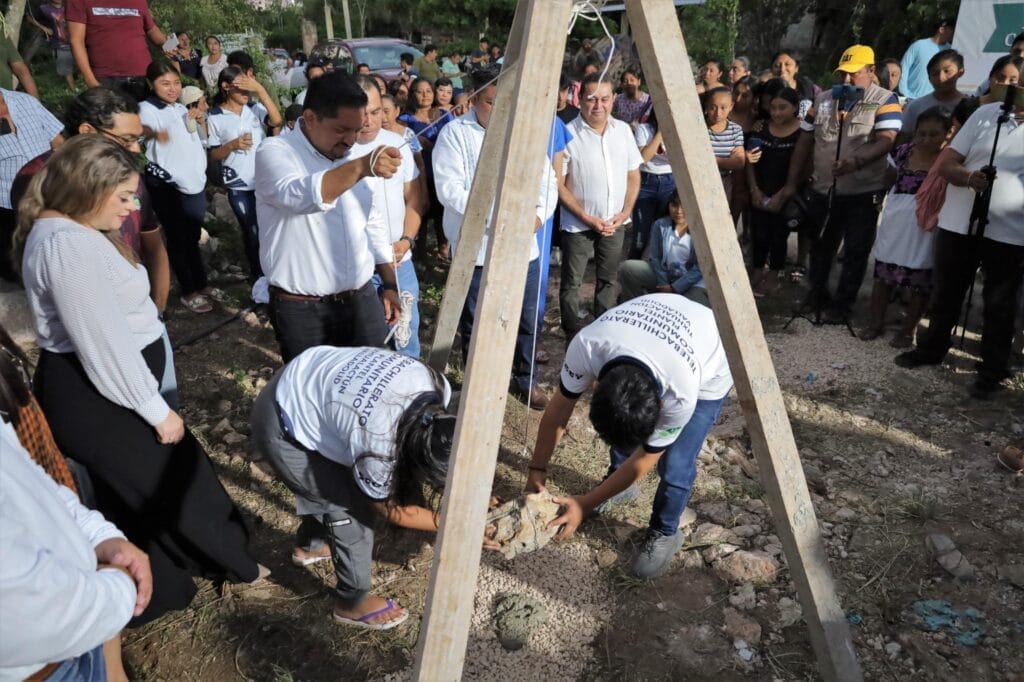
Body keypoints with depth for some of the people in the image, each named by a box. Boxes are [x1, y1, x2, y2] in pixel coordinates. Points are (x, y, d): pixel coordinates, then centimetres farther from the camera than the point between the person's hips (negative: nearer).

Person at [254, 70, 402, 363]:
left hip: (362, 300, 5)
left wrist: (390, 285, 12)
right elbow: (299, 196, -33)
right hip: (302, 309, -5)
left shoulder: (350, 158, 10)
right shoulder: (274, 152, -10)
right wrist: (361, 168, -45)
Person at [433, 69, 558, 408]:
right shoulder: (455, 133, -4)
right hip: (475, 248, -3)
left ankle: (525, 378, 31)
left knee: (527, 317, 10)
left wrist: (539, 214, -12)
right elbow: (448, 189, -14)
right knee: (475, 323, 9)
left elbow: (547, 180, 9)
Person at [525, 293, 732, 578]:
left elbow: (643, 460, -24)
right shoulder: (586, 345, -37)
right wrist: (537, 471, -12)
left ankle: (664, 534, 15)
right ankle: (620, 484, 36)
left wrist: (586, 504, -19)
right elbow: (558, 411, -18)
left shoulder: (680, 395, -42)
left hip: (709, 372, -4)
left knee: (674, 465, -12)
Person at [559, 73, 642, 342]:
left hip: (614, 222, 5)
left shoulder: (623, 130, 3)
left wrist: (624, 213, -3)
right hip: (578, 224, -4)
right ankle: (573, 338, 17)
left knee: (609, 280, 13)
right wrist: (587, 218, -15)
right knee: (572, 282, 4)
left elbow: (633, 175, 9)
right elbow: (559, 185, -11)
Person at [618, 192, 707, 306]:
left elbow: (700, 268, -14)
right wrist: (663, 284, -11)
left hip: (692, 282, -3)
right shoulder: (660, 225, -4)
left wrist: (674, 288, -16)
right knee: (627, 268, -14)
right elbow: (655, 258, -3)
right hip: (663, 276, 3)